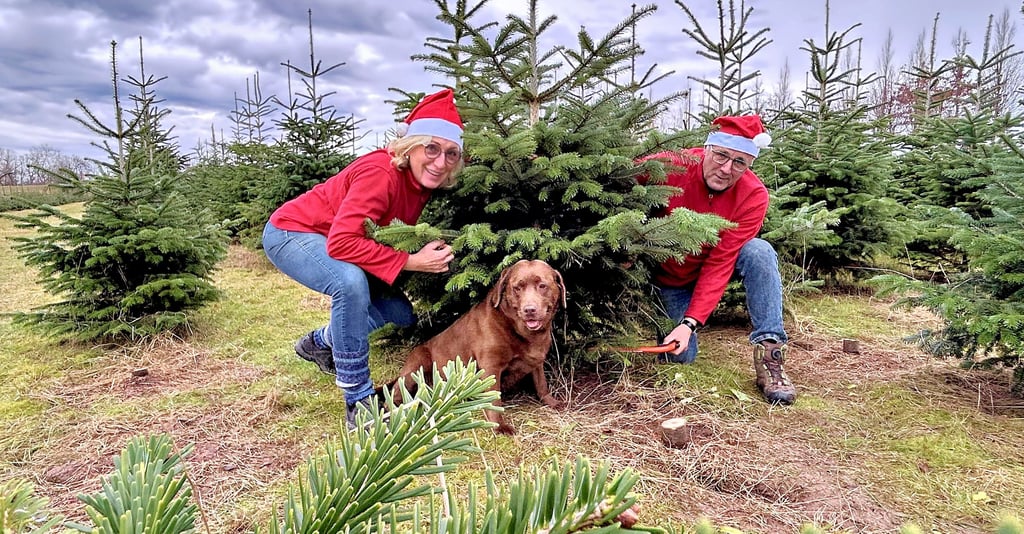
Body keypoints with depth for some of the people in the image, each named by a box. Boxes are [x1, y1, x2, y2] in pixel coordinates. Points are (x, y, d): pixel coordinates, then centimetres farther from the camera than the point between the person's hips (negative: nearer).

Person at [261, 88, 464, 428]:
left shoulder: (424, 181, -8)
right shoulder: (381, 173, -32)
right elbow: (341, 242, -38)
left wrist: (433, 253, -14)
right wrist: (411, 262, -36)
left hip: (333, 241, 8)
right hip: (290, 232, -8)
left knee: (403, 314, 2)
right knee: (351, 282, -38)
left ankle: (319, 343, 26)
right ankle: (359, 401, -23)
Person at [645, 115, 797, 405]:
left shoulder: (753, 196, -23)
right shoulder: (666, 168, -28)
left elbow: (720, 263, -26)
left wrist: (690, 323, -34)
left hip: (709, 267, 1)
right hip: (669, 277, -1)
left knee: (760, 252, -28)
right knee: (680, 356, -10)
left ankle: (769, 358, -22)